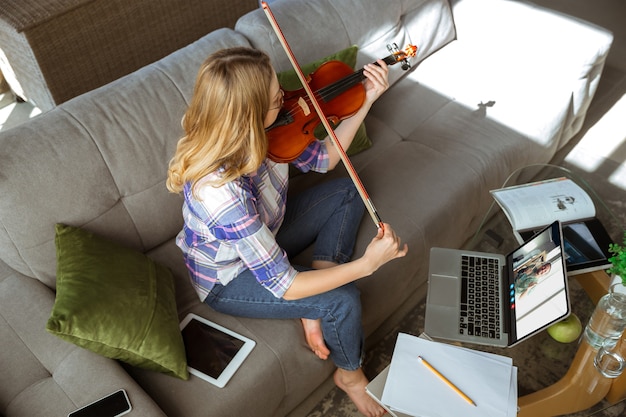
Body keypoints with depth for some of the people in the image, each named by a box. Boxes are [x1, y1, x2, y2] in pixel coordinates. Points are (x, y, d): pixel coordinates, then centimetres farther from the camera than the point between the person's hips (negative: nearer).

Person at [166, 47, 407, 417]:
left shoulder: (255, 134, -20)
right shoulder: (221, 192, -41)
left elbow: (323, 158, -2)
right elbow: (284, 286, -34)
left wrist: (366, 101, -10)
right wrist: (367, 264, -34)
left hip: (261, 237, 8)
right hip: (229, 280, -8)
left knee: (348, 190, 7)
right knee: (343, 299, -22)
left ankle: (315, 313, 0)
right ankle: (350, 374, 13)